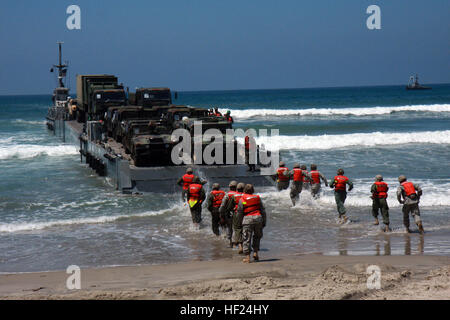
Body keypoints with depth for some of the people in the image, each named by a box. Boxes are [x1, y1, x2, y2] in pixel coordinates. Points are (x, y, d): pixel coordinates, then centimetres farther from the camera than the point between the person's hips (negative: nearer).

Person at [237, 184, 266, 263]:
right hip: (258, 218, 3)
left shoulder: (242, 199, 1)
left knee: (247, 239, 2)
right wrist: (264, 222, 16)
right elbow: (263, 211, 10)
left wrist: (240, 222, 13)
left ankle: (247, 257, -2)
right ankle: (255, 252, 13)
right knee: (257, 236, 22)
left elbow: (239, 213, 1)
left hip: (247, 219, -2)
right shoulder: (257, 198, 9)